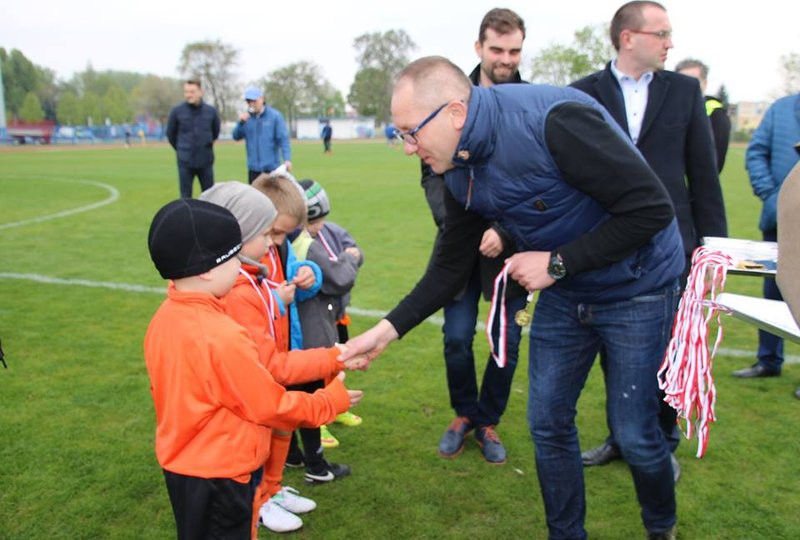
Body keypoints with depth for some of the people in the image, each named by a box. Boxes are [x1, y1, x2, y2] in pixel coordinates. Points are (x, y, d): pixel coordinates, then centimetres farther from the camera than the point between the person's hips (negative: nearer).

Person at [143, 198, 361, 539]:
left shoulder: (165, 319, -4)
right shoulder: (222, 337, -29)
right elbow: (272, 406, -19)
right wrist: (332, 399, -5)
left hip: (181, 464, 8)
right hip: (219, 475, -8)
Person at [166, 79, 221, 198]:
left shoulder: (211, 111, -2)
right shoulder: (177, 111, -6)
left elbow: (216, 131, 16)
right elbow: (170, 134, 8)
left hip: (206, 160, 1)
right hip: (185, 162, -1)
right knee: (185, 196, 5)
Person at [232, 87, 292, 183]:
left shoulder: (275, 115, -4)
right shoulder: (246, 117, 8)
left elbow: (283, 139, -9)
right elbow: (236, 136, 4)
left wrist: (287, 159, -20)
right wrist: (241, 122, -13)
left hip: (272, 167, -4)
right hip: (253, 168, 4)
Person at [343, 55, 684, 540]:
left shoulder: (556, 121, -30)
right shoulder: (460, 172, -6)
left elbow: (652, 208, -27)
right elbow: (451, 268, 3)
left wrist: (557, 262, -24)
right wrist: (388, 329, -4)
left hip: (636, 289, -6)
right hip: (563, 292, 6)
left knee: (635, 435, 4)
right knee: (548, 424, 9)